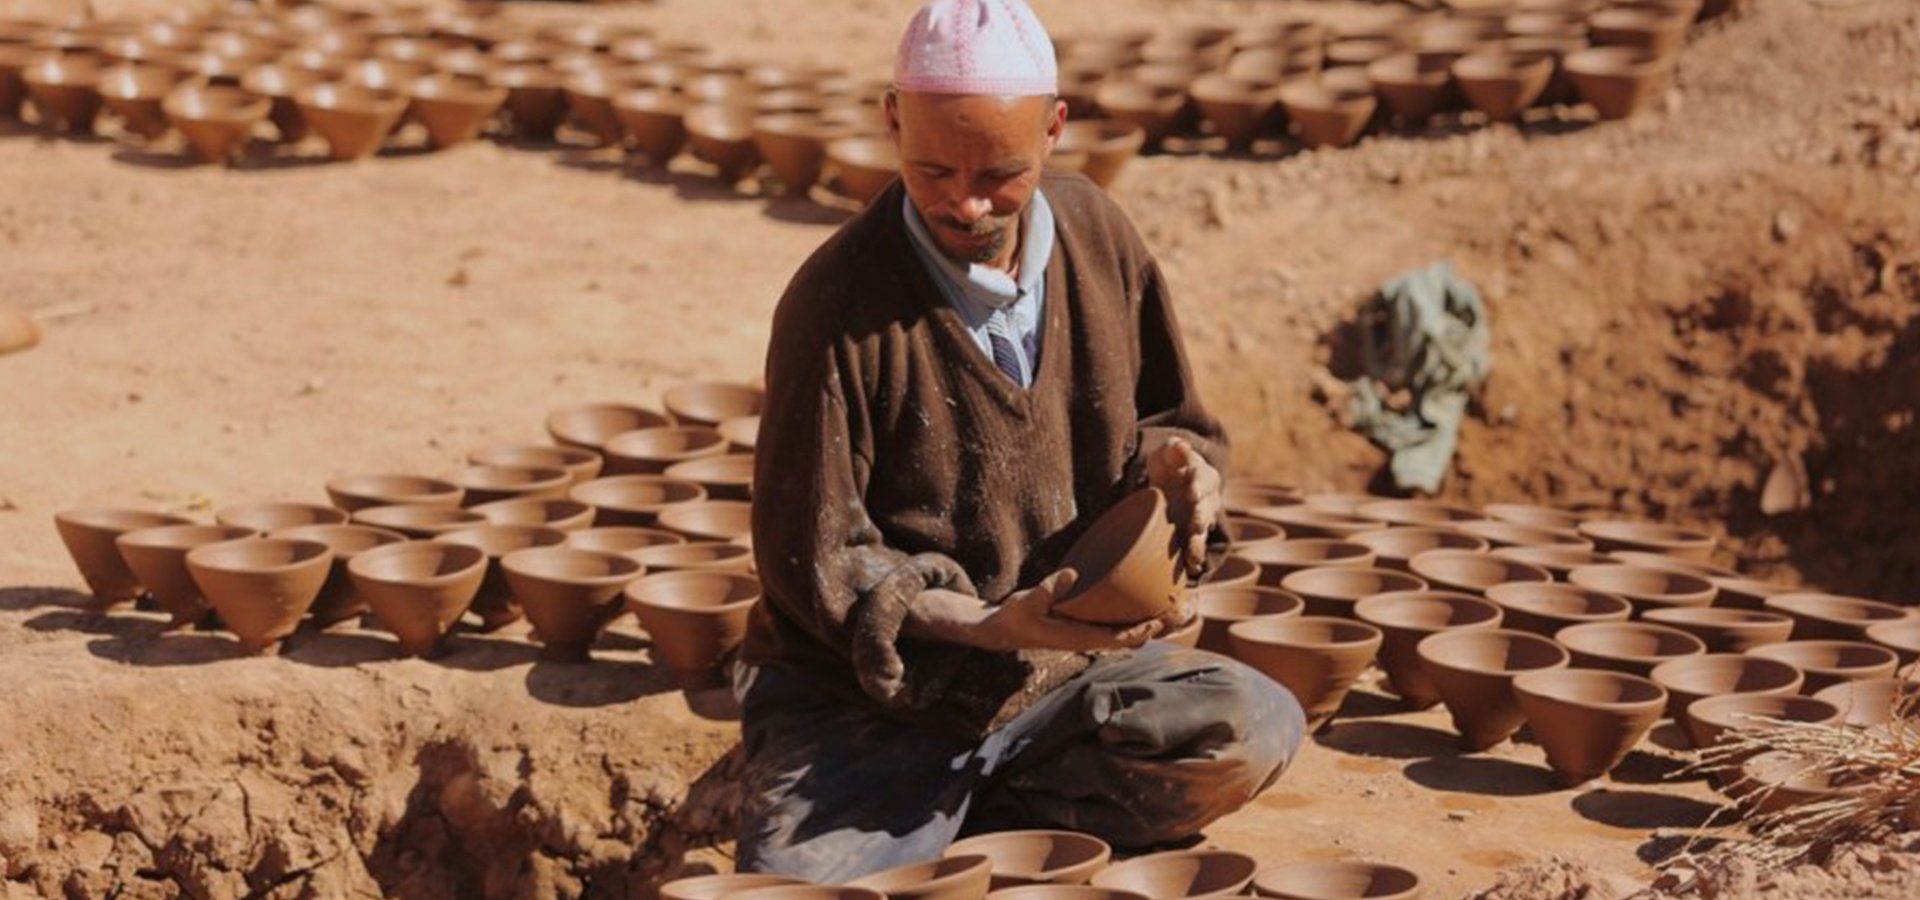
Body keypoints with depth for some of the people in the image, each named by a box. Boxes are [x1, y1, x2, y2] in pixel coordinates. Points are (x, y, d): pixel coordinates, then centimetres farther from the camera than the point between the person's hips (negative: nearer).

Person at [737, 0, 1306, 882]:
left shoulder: (1097, 235, 0)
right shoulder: (838, 304, -17)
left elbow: (1166, 417, 14)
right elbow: (813, 559, -13)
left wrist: (1172, 462, -11)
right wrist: (984, 628, -25)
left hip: (1061, 667, 5)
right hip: (867, 699, -4)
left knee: (1256, 730, -20)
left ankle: (946, 813, -6)